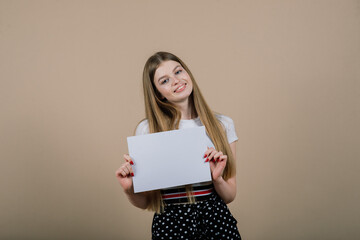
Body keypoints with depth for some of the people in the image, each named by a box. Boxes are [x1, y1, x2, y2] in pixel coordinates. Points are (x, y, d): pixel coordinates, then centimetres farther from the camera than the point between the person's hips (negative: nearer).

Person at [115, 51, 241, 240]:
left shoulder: (222, 125, 2)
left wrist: (217, 179, -14)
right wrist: (129, 189, -18)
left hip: (217, 223, 2)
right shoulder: (147, 130, -4)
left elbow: (229, 196, 5)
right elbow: (144, 202, 1)